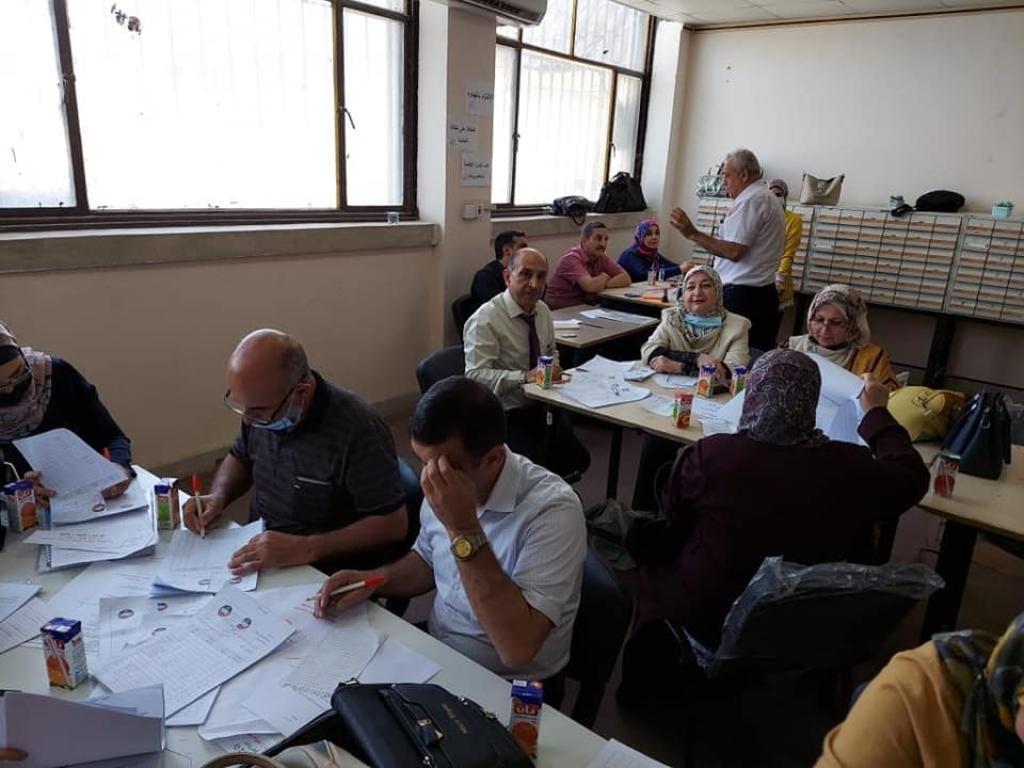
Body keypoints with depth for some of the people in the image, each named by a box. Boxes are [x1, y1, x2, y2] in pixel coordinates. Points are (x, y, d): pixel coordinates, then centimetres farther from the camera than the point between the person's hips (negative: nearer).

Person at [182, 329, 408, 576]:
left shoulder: (358, 429, -26)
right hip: (259, 560, 7)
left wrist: (305, 548, -29)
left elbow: (393, 525, -22)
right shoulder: (262, 408, -3)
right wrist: (218, 496, -2)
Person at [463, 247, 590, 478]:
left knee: (579, 459, -7)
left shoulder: (542, 310, 7)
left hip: (541, 407, 7)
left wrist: (553, 369, 1)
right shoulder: (485, 319, -15)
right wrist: (525, 376, -31)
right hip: (504, 416, -7)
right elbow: (476, 376, -22)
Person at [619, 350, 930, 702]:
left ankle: (643, 685, 35)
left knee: (647, 539, 23)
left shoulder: (708, 455, -27)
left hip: (707, 620, -2)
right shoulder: (850, 467, -22)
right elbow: (912, 479, 1)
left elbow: (676, 517, -5)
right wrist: (877, 412, 13)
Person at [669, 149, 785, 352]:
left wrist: (693, 234, -20)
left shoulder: (750, 200, -12)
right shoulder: (768, 198, 20)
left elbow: (735, 252, -19)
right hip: (765, 294, 10)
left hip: (741, 295, -10)